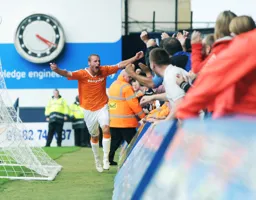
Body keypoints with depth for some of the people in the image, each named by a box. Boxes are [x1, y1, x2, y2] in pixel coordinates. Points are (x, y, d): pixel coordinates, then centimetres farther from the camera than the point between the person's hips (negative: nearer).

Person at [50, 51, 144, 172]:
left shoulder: (104, 70, -7)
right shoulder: (82, 74, -16)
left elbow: (120, 65, 1)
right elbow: (67, 74, -31)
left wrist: (135, 58, -3)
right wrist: (57, 70, -51)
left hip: (102, 107, 1)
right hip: (89, 110, 0)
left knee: (106, 129, -24)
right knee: (94, 136, 13)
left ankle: (106, 159, -16)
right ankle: (97, 160, 34)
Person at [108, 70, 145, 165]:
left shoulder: (112, 85, 12)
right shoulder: (126, 87, -14)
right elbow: (134, 104, -16)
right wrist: (143, 116, -9)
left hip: (113, 120, 8)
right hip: (126, 121, -8)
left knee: (115, 141, 16)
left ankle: (109, 159, 17)